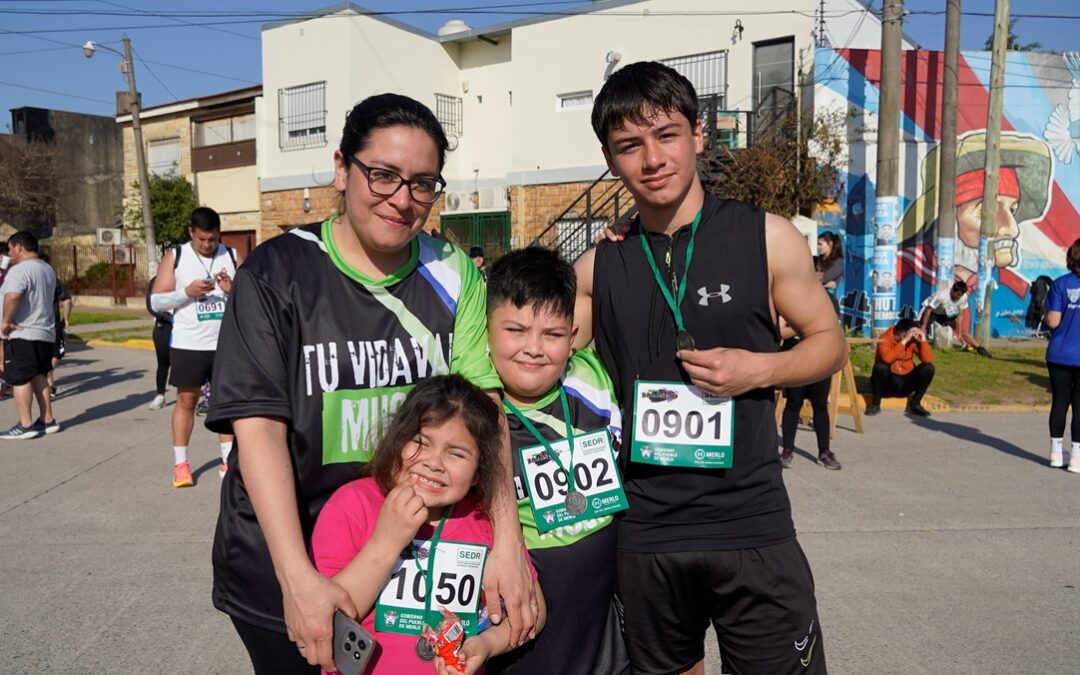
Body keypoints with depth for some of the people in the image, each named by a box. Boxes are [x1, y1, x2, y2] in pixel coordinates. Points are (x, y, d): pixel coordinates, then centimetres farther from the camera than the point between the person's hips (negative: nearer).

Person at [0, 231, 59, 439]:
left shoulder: (19, 270, -16)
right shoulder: (48, 269, 14)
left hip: (22, 334, -9)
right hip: (46, 333, 9)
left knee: (20, 379, -2)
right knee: (39, 376, 15)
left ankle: (25, 425, 0)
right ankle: (48, 420, 18)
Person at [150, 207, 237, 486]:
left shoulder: (231, 256, 4)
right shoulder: (175, 257, 0)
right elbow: (156, 302, -4)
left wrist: (233, 289, -15)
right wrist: (187, 292, -19)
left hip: (224, 343, 2)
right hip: (187, 345, -1)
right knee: (186, 400, 6)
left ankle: (228, 461, 17)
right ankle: (180, 464, 17)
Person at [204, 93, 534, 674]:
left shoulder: (453, 274, -3)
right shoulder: (278, 272, -11)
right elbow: (258, 425, -16)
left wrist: (507, 537, -19)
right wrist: (297, 577, -23)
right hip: (282, 568, -2)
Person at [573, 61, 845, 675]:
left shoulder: (765, 238, -3)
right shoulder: (598, 267, 1)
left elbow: (829, 342, 6)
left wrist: (760, 369, -14)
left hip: (753, 528, -1)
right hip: (643, 534, 2)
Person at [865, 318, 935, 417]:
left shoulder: (914, 340, -3)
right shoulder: (886, 338, -15)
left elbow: (928, 360, -15)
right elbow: (887, 358, -34)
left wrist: (923, 340, -22)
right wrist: (904, 342, -32)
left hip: (905, 383, 4)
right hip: (886, 383, -4)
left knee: (928, 368, -16)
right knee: (880, 366, -34)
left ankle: (915, 404, -2)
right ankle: (875, 404, -14)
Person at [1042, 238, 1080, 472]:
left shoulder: (1061, 283, -4)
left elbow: (1053, 321, -8)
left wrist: (1046, 315, 12)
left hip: (1060, 354, 1)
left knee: (1059, 402, 11)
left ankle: (1057, 453, 18)